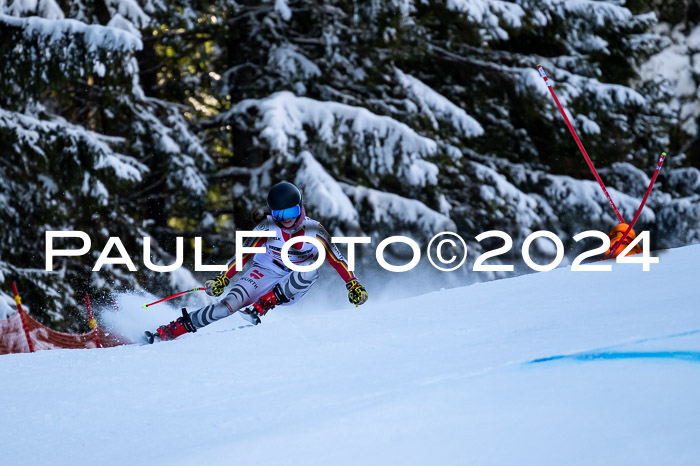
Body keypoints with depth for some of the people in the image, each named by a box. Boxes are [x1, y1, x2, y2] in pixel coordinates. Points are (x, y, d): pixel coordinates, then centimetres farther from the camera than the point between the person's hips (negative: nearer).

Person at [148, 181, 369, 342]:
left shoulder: (314, 231, -13)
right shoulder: (268, 227, -12)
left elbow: (336, 260, -12)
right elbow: (244, 254, -11)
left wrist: (353, 284, -23)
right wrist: (222, 279, -21)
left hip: (291, 288, 1)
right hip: (264, 273, -1)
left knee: (310, 270, -33)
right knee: (230, 304, -26)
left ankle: (260, 308, -30)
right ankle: (166, 332, -26)